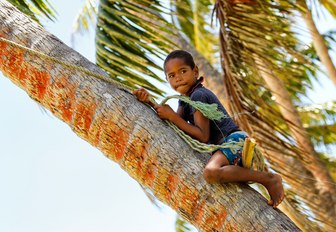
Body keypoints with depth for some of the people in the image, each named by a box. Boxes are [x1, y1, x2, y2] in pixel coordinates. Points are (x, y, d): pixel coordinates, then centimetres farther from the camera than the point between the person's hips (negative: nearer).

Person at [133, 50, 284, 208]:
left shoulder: (198, 95, -12)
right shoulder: (185, 99, 17)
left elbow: (203, 136, -18)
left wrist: (171, 116, -18)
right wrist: (149, 102, 0)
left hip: (235, 139, -11)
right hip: (224, 144, 11)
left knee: (211, 172, -37)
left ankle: (269, 179, -26)